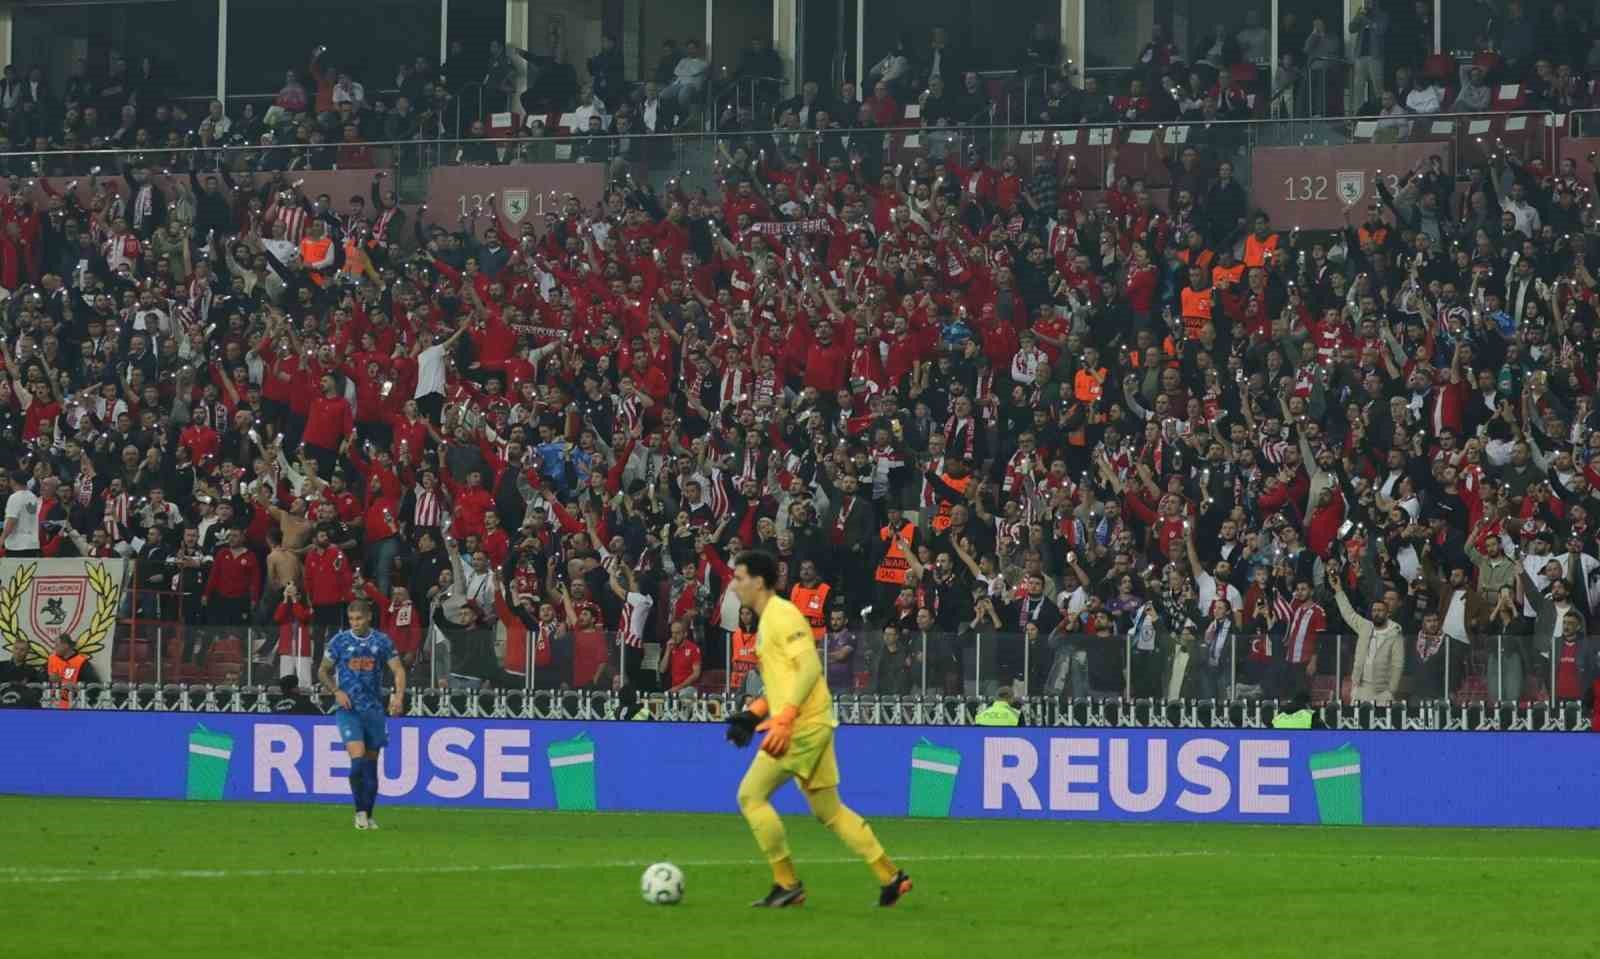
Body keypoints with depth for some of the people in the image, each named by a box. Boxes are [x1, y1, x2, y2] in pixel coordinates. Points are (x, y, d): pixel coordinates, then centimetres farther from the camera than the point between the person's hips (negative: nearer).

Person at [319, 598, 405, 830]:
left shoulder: (382, 642, 3)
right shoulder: (339, 641, 1)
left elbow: (398, 670, 1)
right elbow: (323, 672, 10)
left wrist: (399, 696, -16)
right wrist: (336, 691, -7)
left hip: (374, 709, 2)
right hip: (348, 709, -2)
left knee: (371, 764, 7)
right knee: (358, 759, -18)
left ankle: (368, 815, 19)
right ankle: (360, 811, -6)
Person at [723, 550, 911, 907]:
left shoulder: (781, 615, -12)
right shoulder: (768, 619, 19)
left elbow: (810, 667, -21)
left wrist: (784, 720, -27)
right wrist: (754, 713, 17)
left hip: (802, 726, -10)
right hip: (812, 726, 10)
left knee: (751, 796, -7)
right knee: (829, 811, 12)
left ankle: (787, 884, -3)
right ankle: (890, 876, 13)